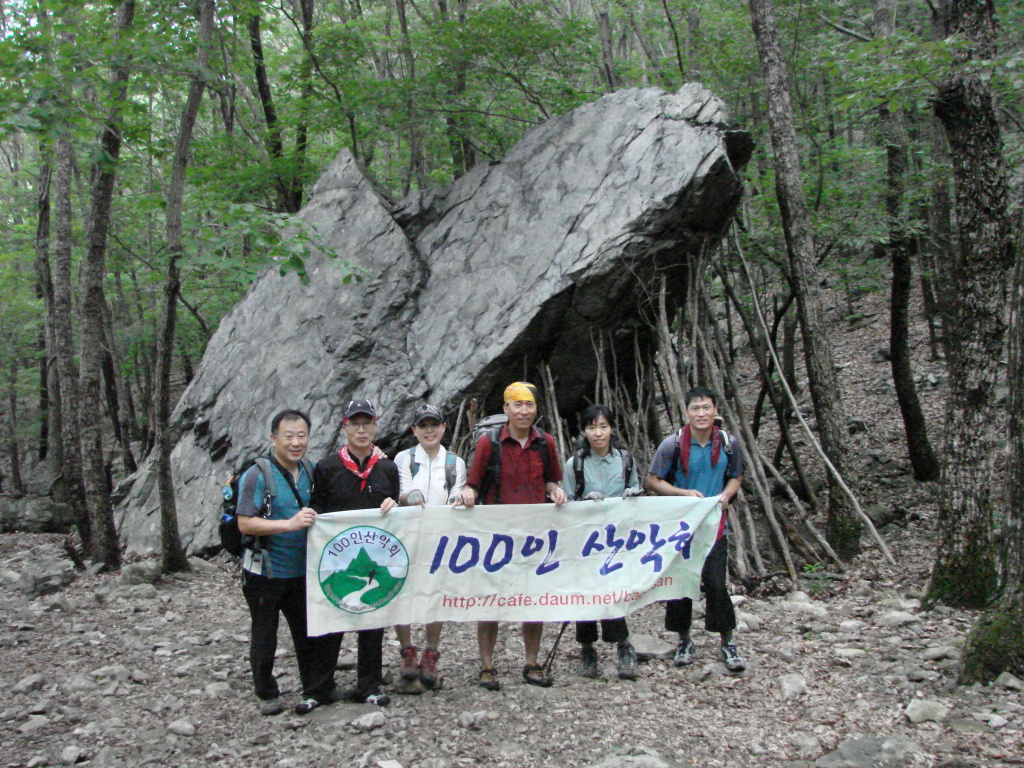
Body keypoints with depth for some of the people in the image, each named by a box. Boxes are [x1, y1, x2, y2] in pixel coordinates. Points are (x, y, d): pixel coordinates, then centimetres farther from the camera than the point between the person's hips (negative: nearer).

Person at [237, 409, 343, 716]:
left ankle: (318, 689, 26)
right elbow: (245, 523, -19)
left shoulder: (311, 471, 5)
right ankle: (266, 695, 26)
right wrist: (289, 524, -27)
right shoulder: (257, 475, -14)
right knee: (265, 636, 10)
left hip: (302, 571, 5)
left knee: (310, 633, 12)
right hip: (266, 572, -5)